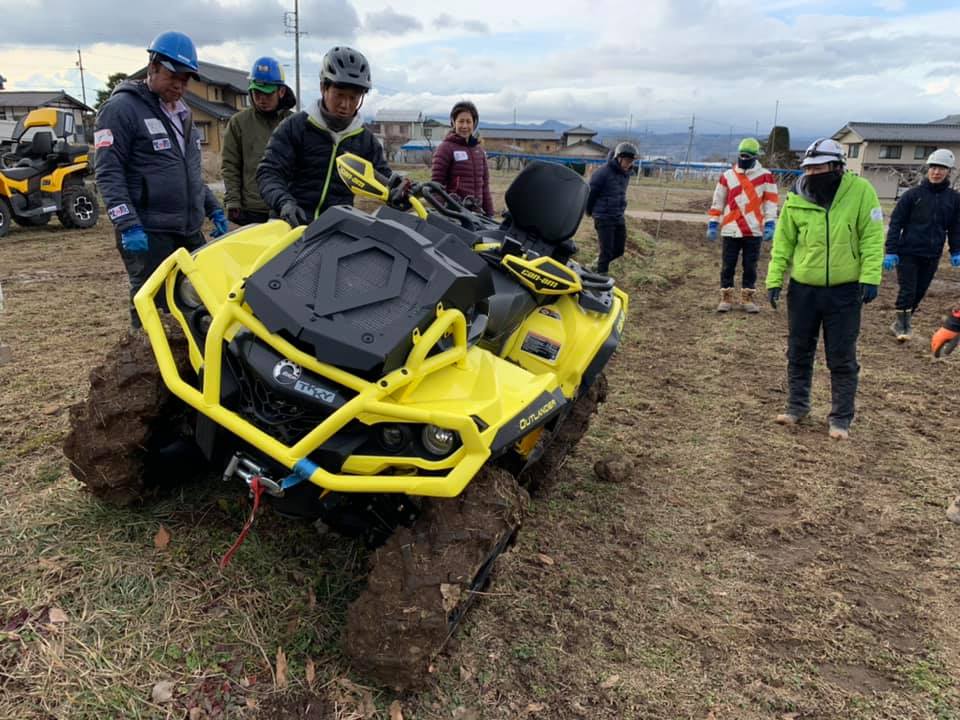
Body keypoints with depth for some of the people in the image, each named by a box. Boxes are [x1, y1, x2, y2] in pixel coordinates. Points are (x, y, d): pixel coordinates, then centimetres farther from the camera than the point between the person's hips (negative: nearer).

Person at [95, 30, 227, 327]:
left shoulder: (182, 112, 20)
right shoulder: (121, 108, -5)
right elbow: (108, 173, -12)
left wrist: (213, 208, 19)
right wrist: (127, 225, -20)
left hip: (191, 231, 8)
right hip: (148, 235, -7)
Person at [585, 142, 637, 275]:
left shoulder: (626, 174, 8)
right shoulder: (603, 172, -15)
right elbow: (590, 192, -8)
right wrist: (589, 211, 4)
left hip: (619, 217, 7)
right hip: (604, 218, -7)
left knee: (619, 250, 10)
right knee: (606, 251, -6)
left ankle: (599, 264, 31)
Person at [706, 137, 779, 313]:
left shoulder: (765, 176, 1)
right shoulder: (727, 176, 5)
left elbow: (771, 201, 0)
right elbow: (717, 201, 8)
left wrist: (769, 224, -9)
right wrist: (712, 224, 3)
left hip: (754, 231, -1)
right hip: (730, 230, 1)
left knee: (750, 266, 7)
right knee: (728, 266, 4)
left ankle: (747, 298, 18)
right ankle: (726, 297, 14)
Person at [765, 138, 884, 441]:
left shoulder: (860, 191, -10)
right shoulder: (796, 199, -4)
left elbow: (872, 237, -8)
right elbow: (782, 243, 3)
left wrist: (870, 278, -14)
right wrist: (774, 280, -3)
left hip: (844, 292, -2)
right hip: (803, 290, 3)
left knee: (842, 359, 4)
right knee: (798, 352, 12)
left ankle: (841, 418, 17)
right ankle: (797, 405, 29)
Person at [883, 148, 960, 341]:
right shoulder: (913, 194, -4)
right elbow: (896, 223, -4)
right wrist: (891, 251, -9)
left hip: (932, 256, 3)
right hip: (908, 252, -3)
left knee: (919, 292, 8)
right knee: (907, 291, -6)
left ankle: (904, 322, 23)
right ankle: (901, 325, 9)